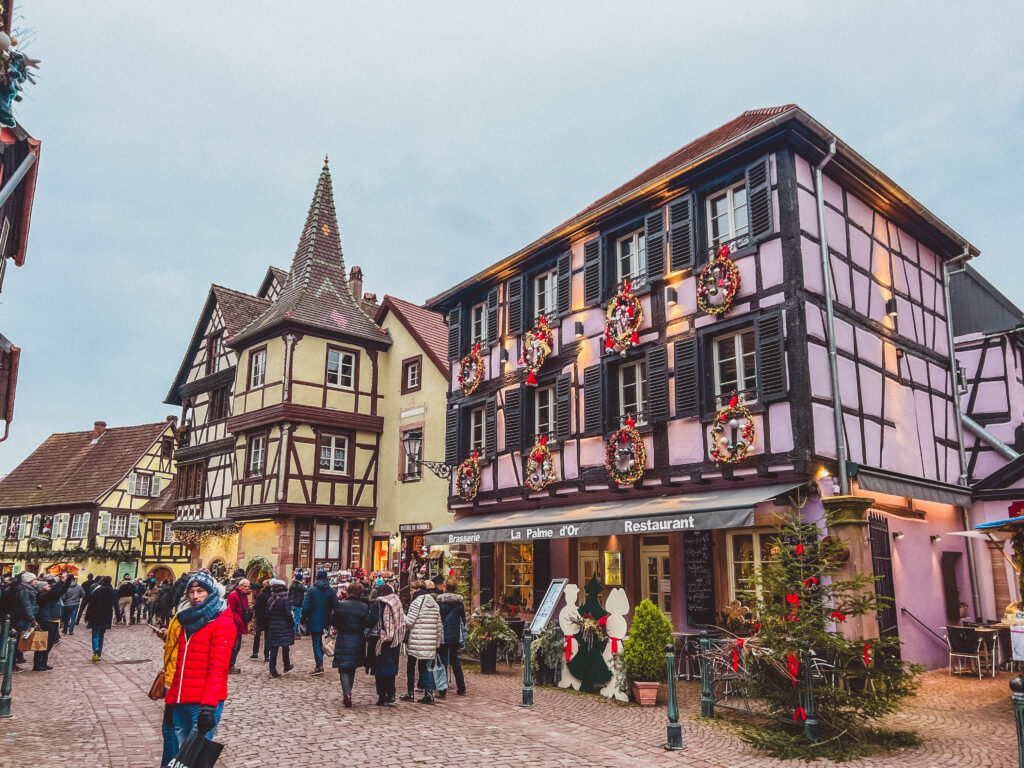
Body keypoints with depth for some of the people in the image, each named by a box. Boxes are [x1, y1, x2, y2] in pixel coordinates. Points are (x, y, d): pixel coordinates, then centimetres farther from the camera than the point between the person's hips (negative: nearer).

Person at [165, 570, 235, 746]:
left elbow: (218, 668, -15)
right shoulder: (189, 620, 16)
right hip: (180, 702, 7)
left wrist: (209, 706, -22)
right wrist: (171, 698, 16)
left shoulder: (222, 622, -8)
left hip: (203, 703, -7)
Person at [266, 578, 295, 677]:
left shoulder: (270, 600, 4)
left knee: (273, 650, 5)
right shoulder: (285, 599, -11)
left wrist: (268, 627, 15)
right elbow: (288, 614, -13)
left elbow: (267, 615, 8)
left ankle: (273, 671, 2)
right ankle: (286, 666, 27)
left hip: (272, 628, 4)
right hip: (284, 628, -3)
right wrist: (292, 626, -3)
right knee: (285, 647, 14)